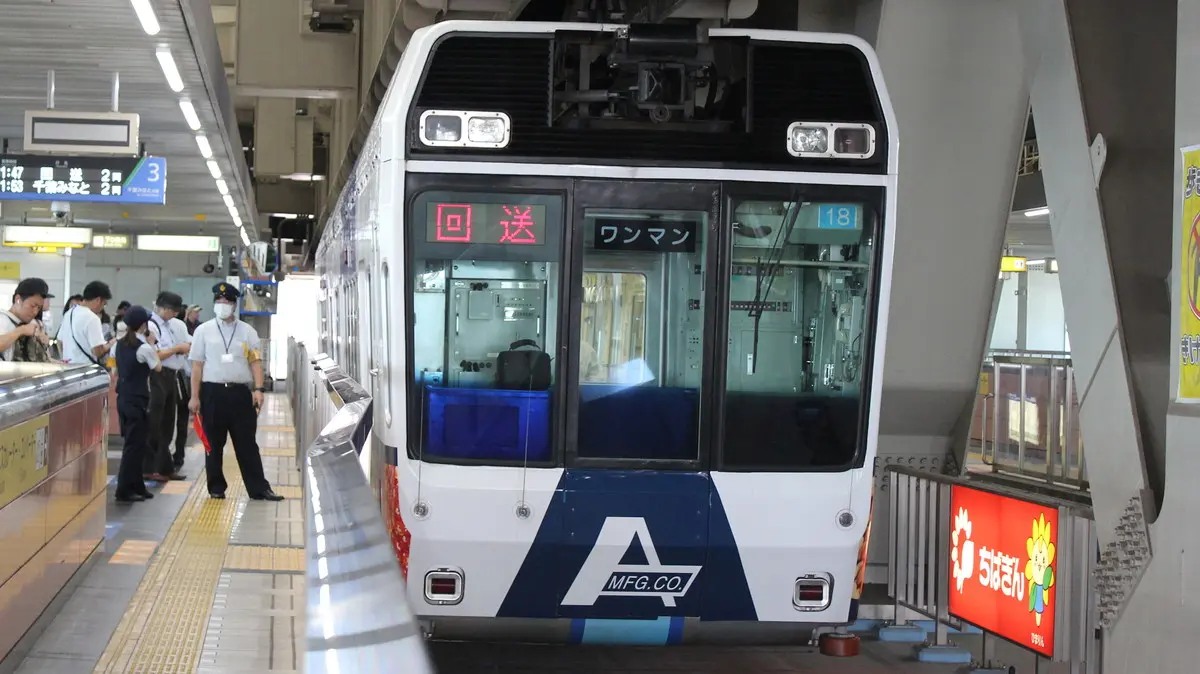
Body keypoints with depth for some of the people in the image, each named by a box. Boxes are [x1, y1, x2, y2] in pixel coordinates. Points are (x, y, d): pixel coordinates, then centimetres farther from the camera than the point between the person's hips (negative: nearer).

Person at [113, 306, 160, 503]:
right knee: (134, 445, -3)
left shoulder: (120, 344, 6)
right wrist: (152, 345, 4)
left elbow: (115, 371, 14)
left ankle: (136, 486, 21)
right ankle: (124, 490, -4)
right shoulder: (144, 348, -16)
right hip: (137, 400, -8)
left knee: (133, 443, 15)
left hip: (122, 398, 8)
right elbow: (158, 368, -2)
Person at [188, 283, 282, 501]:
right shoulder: (203, 331, 5)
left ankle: (259, 489, 2)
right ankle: (216, 488, 17)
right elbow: (197, 365, 3)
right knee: (213, 444, 7)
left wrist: (258, 389, -8)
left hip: (240, 392, 0)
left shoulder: (247, 331, 7)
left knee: (247, 444, 1)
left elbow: (255, 361, 5)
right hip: (212, 392, 0)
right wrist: (195, 397, -1)